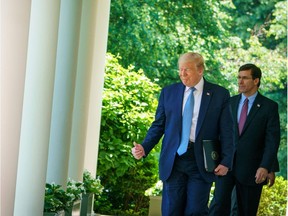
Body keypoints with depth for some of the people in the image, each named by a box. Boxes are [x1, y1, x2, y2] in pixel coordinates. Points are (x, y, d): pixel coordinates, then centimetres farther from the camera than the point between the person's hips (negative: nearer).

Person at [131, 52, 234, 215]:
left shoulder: (220, 94, 1)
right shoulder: (168, 92, 8)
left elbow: (227, 132, 1)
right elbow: (158, 125, 10)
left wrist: (226, 161, -8)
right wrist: (144, 148, -5)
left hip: (201, 162, -2)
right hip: (173, 161, 2)